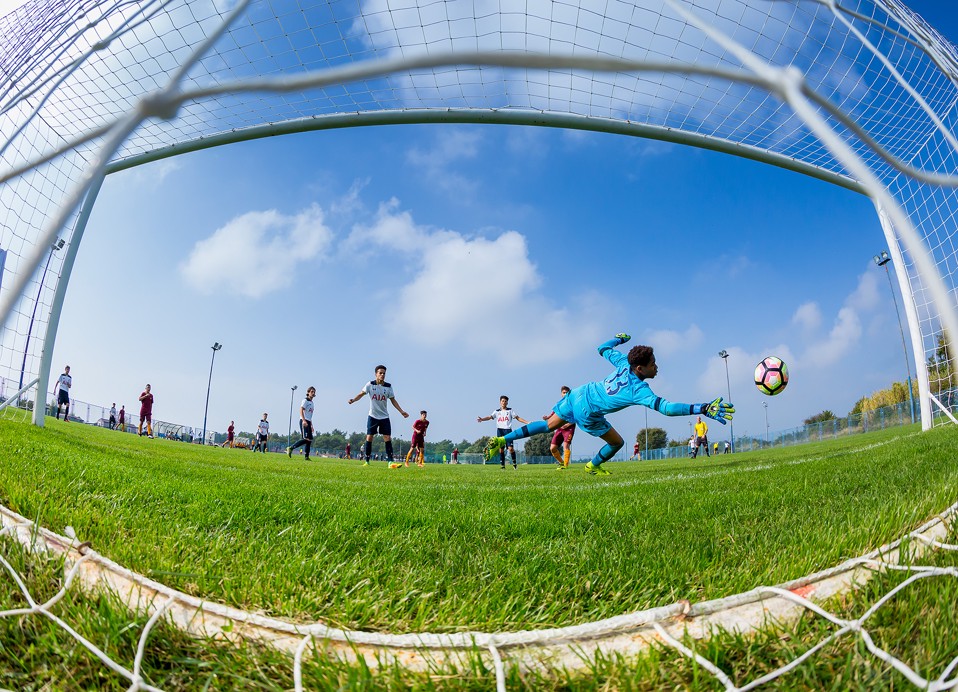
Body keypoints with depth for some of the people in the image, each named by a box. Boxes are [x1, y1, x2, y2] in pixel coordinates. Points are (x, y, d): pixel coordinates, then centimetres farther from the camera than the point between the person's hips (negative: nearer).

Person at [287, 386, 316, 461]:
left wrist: (311, 425, 24)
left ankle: (306, 456, 6)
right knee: (306, 439, -18)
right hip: (304, 422, -9)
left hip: (308, 422, 9)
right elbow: (301, 410, -15)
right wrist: (304, 420, -28)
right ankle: (291, 448, -13)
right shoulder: (305, 400, -3)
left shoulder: (311, 402, 23)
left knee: (310, 440, 4)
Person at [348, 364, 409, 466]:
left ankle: (390, 461, -2)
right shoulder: (370, 384, -6)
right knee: (369, 437, -2)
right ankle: (366, 460, 9)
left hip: (384, 416, 1)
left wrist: (401, 411, -1)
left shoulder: (388, 386, -1)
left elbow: (393, 400, 5)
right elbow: (362, 394, -6)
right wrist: (353, 400, -25)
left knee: (387, 438, -5)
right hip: (373, 416, -1)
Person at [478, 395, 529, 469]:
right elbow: (490, 417, 0)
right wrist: (482, 419, -18)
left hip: (508, 430, -2)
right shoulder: (497, 412, 14)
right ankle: (502, 464, 7)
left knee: (510, 448, -12)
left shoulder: (510, 411, 11)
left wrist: (527, 422, -4)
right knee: (501, 448, 0)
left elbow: (518, 418, 7)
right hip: (500, 430, 2)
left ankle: (514, 463, 4)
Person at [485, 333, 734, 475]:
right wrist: (704, 409, -35)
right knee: (617, 442, 14)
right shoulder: (639, 390, -24)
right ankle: (593, 466, 39)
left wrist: (620, 338, 29)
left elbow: (603, 349, 10)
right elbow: (667, 407, -34)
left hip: (577, 395, 6)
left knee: (549, 425, 17)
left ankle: (502, 440, 13)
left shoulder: (623, 362, -6)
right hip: (587, 413, -6)